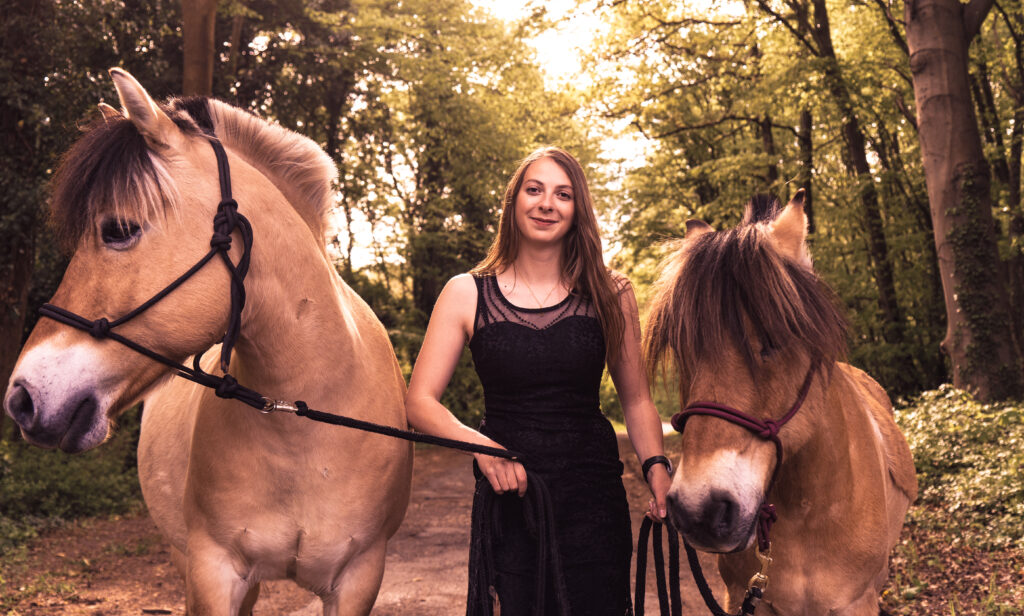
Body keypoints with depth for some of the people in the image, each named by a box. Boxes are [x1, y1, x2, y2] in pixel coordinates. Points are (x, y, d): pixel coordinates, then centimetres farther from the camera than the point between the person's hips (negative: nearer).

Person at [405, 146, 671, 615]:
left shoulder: (610, 295, 2)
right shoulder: (466, 294, 0)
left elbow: (636, 400, 8)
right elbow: (420, 404, -4)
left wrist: (656, 466, -10)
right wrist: (479, 444, -22)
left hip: (593, 500, 1)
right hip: (505, 500, 0)